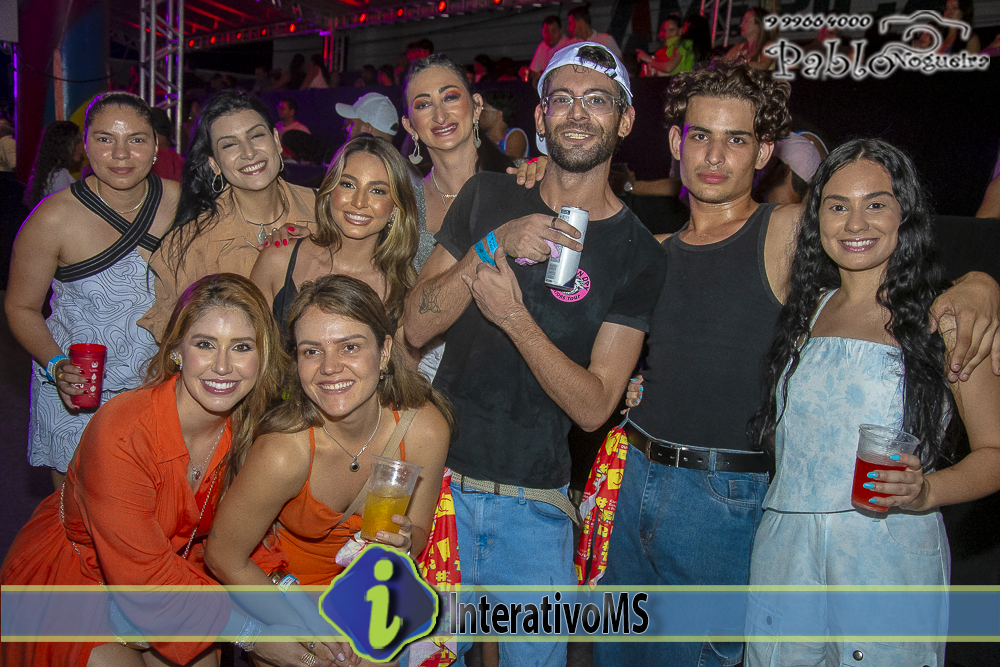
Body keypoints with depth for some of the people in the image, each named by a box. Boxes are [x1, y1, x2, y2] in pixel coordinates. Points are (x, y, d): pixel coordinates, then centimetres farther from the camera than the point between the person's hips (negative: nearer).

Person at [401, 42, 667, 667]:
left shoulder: (637, 253, -5)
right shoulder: (488, 197, 2)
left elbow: (594, 407, -10)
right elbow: (415, 325, -4)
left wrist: (516, 318, -23)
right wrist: (493, 246, -18)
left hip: (533, 502, -1)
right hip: (437, 471, 2)